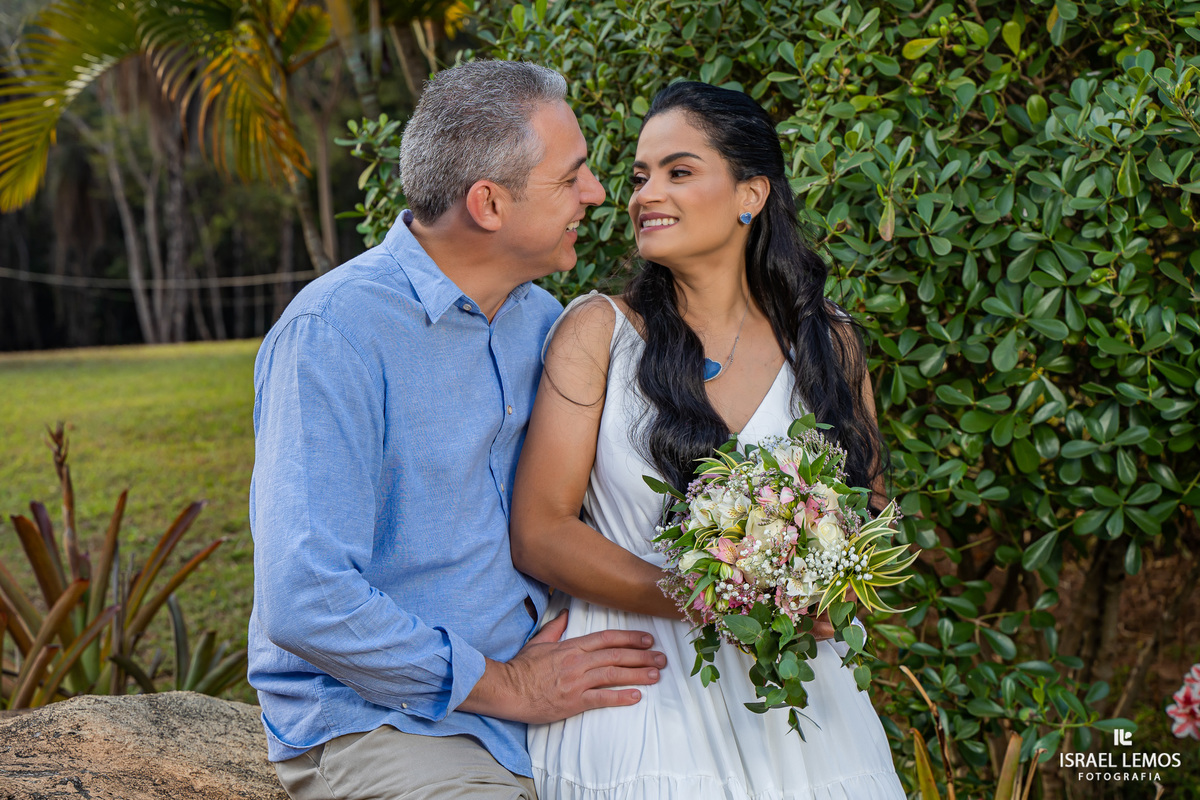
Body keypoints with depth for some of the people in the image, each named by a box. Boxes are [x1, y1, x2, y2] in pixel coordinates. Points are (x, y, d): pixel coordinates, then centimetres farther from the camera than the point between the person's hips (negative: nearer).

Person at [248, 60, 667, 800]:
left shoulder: (541, 320, 8)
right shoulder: (334, 331, -16)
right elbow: (305, 604, -22)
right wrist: (506, 685, -15)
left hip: (530, 696, 7)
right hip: (369, 718, -6)